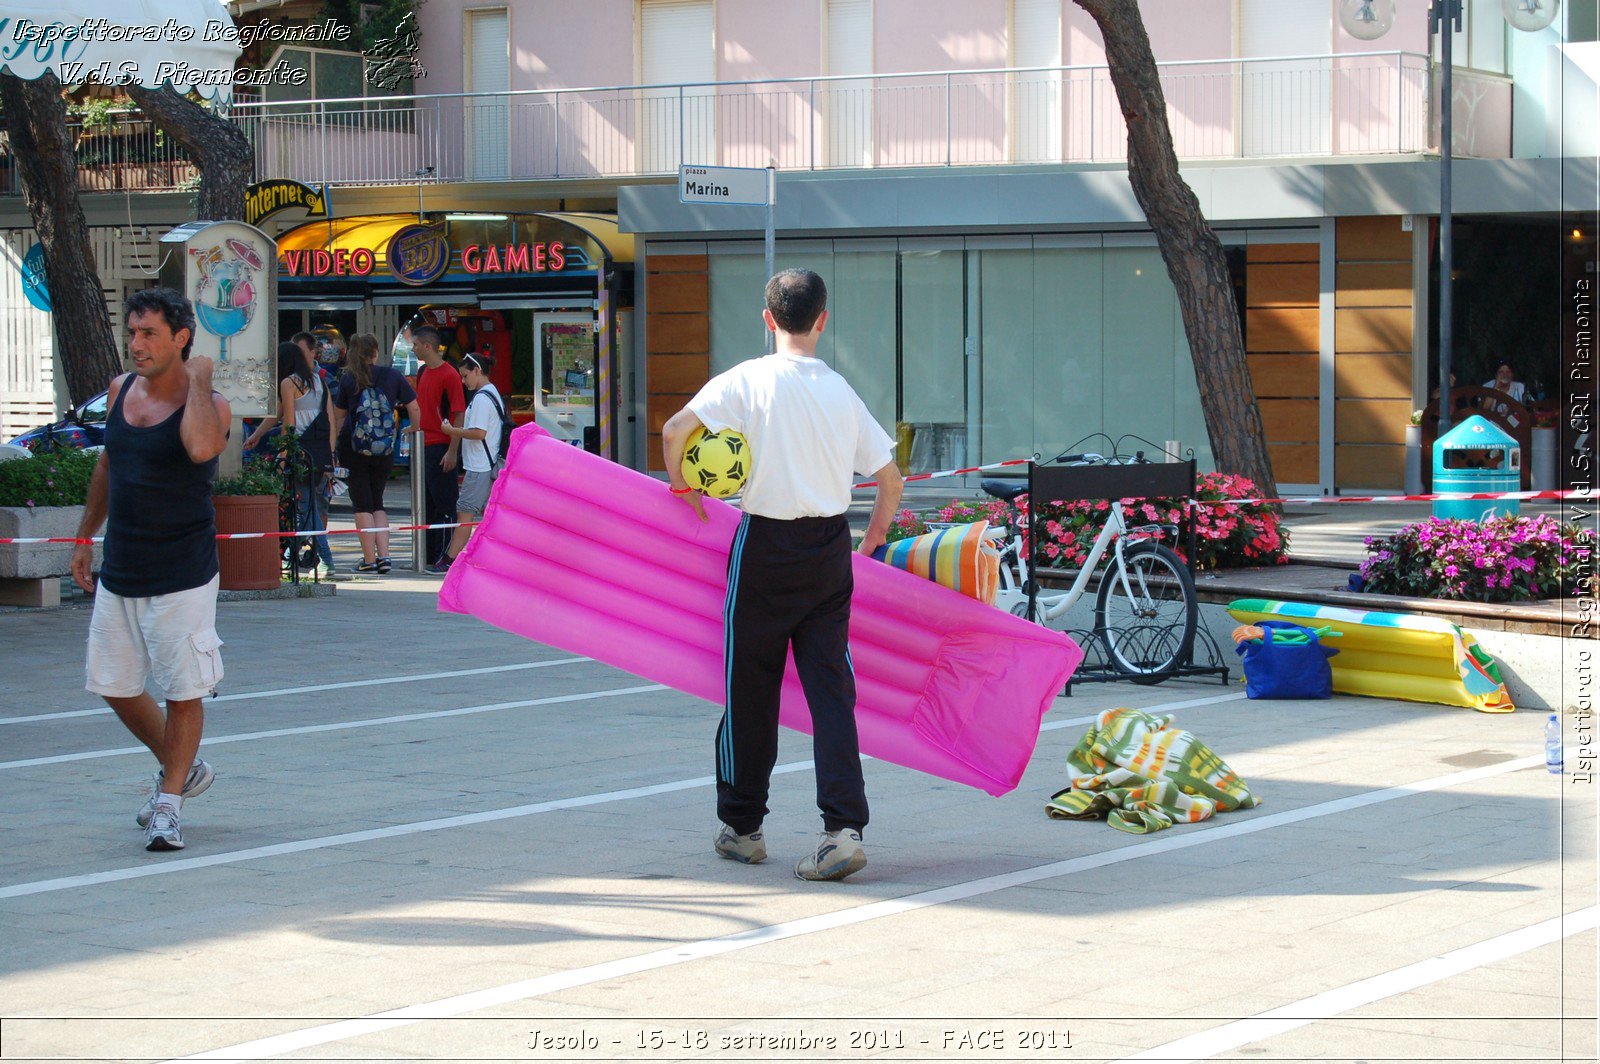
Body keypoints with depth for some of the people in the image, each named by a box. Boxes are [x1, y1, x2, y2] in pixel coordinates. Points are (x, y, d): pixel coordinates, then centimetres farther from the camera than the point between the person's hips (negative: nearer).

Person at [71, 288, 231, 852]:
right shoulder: (120, 390, 6)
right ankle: (181, 769, 34)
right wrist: (86, 537, 24)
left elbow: (201, 448, -38)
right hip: (119, 573, 6)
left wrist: (199, 380, -25)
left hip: (182, 578, -6)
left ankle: (169, 803, 14)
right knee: (115, 686, 13)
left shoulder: (209, 405, -13)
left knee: (182, 692, -1)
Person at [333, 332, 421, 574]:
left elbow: (339, 416, 3)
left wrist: (333, 447, 14)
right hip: (385, 451, 2)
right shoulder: (393, 376, -1)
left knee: (362, 505, 4)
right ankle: (384, 556, 3)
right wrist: (414, 428, 22)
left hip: (353, 448, -2)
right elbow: (414, 409, 2)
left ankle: (369, 559, -1)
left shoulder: (347, 379, -3)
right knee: (377, 503, 15)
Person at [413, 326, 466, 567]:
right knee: (427, 503, 13)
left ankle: (446, 556, 0)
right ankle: (429, 555, 20)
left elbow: (459, 415, -15)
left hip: (442, 447, -9)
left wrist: (452, 451, -18)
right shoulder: (423, 372, 13)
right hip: (424, 446, 9)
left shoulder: (449, 375, -13)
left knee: (444, 504, -4)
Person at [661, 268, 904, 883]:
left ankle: (741, 827, 20)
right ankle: (844, 828, -12)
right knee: (830, 688, 1)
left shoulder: (750, 380, -7)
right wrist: (872, 542, 22)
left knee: (751, 688, 9)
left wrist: (682, 487, 1)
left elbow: (676, 429, -16)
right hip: (831, 550, 3)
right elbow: (890, 478, 9)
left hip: (767, 547, -3)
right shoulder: (843, 393, 5)